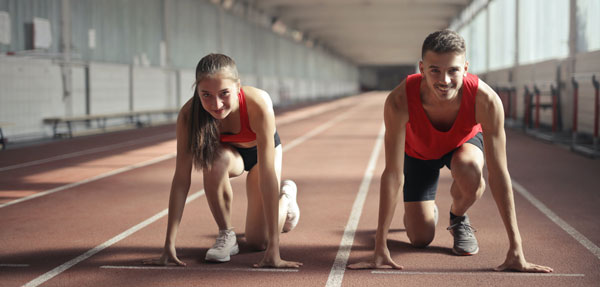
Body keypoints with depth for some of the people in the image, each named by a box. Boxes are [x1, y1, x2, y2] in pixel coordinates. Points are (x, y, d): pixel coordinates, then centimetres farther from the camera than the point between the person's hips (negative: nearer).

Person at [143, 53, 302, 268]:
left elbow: (267, 175, -43)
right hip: (228, 152, 1)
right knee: (214, 159, -36)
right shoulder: (189, 114, -35)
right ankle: (225, 235, -12)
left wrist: (273, 249, -44)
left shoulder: (258, 104, -42)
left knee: (258, 242, -4)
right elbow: (181, 178, -32)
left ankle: (286, 195, 29)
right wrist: (169, 245, -37)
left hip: (259, 151, -1)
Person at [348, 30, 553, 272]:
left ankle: (458, 218, -1)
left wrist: (516, 250, -38)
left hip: (464, 142, 0)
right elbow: (393, 174, -37)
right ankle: (427, 211, 33)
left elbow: (498, 174, -37)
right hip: (419, 151, 0)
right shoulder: (399, 101, -41)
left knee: (469, 170, -37)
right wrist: (380, 249, -38)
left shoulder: (486, 100, -41)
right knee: (420, 239, -6)